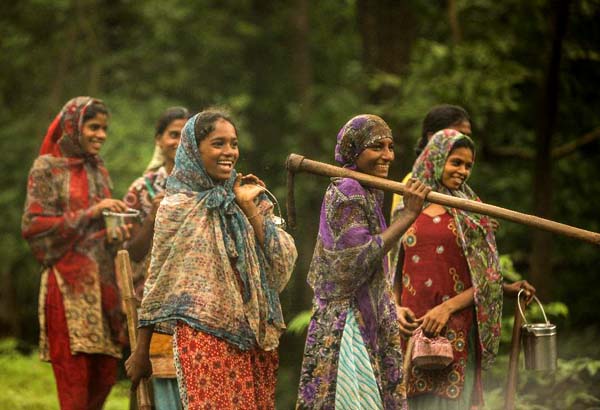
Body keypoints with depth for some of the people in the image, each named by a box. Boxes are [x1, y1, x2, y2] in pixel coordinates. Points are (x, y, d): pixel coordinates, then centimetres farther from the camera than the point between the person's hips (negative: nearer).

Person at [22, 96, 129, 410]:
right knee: (74, 381, -10)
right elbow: (32, 225, -10)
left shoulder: (98, 171, 17)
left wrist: (115, 233, 1)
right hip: (68, 283, -6)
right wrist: (90, 213, -14)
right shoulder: (47, 169, -2)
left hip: (102, 280, 6)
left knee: (105, 376, 2)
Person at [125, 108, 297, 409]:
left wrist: (250, 209, -8)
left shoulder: (250, 197, 9)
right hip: (203, 336, -4)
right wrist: (140, 351, 4)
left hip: (253, 336, 4)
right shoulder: (176, 207, -1)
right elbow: (157, 281, 4)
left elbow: (282, 262, -1)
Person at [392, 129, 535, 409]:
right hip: (412, 327, 1)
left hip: (456, 330, -1)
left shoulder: (471, 213, 6)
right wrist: (397, 308, -6)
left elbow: (485, 279, 0)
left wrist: (448, 307, -14)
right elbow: (394, 271, 12)